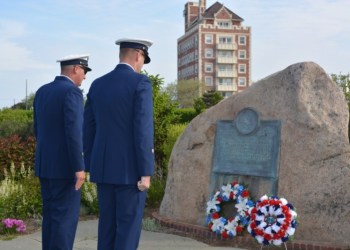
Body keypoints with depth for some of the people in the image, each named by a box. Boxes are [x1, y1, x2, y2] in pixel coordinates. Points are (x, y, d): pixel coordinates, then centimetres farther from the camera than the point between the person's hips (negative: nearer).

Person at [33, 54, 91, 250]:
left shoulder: (42, 92, 12)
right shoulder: (72, 92, -15)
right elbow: (73, 132, -23)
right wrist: (80, 167, -20)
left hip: (45, 164, 8)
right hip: (65, 166, -8)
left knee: (52, 215, 14)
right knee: (66, 216, -2)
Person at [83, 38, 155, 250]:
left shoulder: (98, 84, 9)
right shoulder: (141, 83, -11)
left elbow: (89, 130, 10)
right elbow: (143, 130, -18)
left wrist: (92, 167, 18)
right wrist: (146, 172, -16)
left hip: (105, 166, 6)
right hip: (130, 169, -6)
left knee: (108, 225, 13)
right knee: (129, 227, 1)